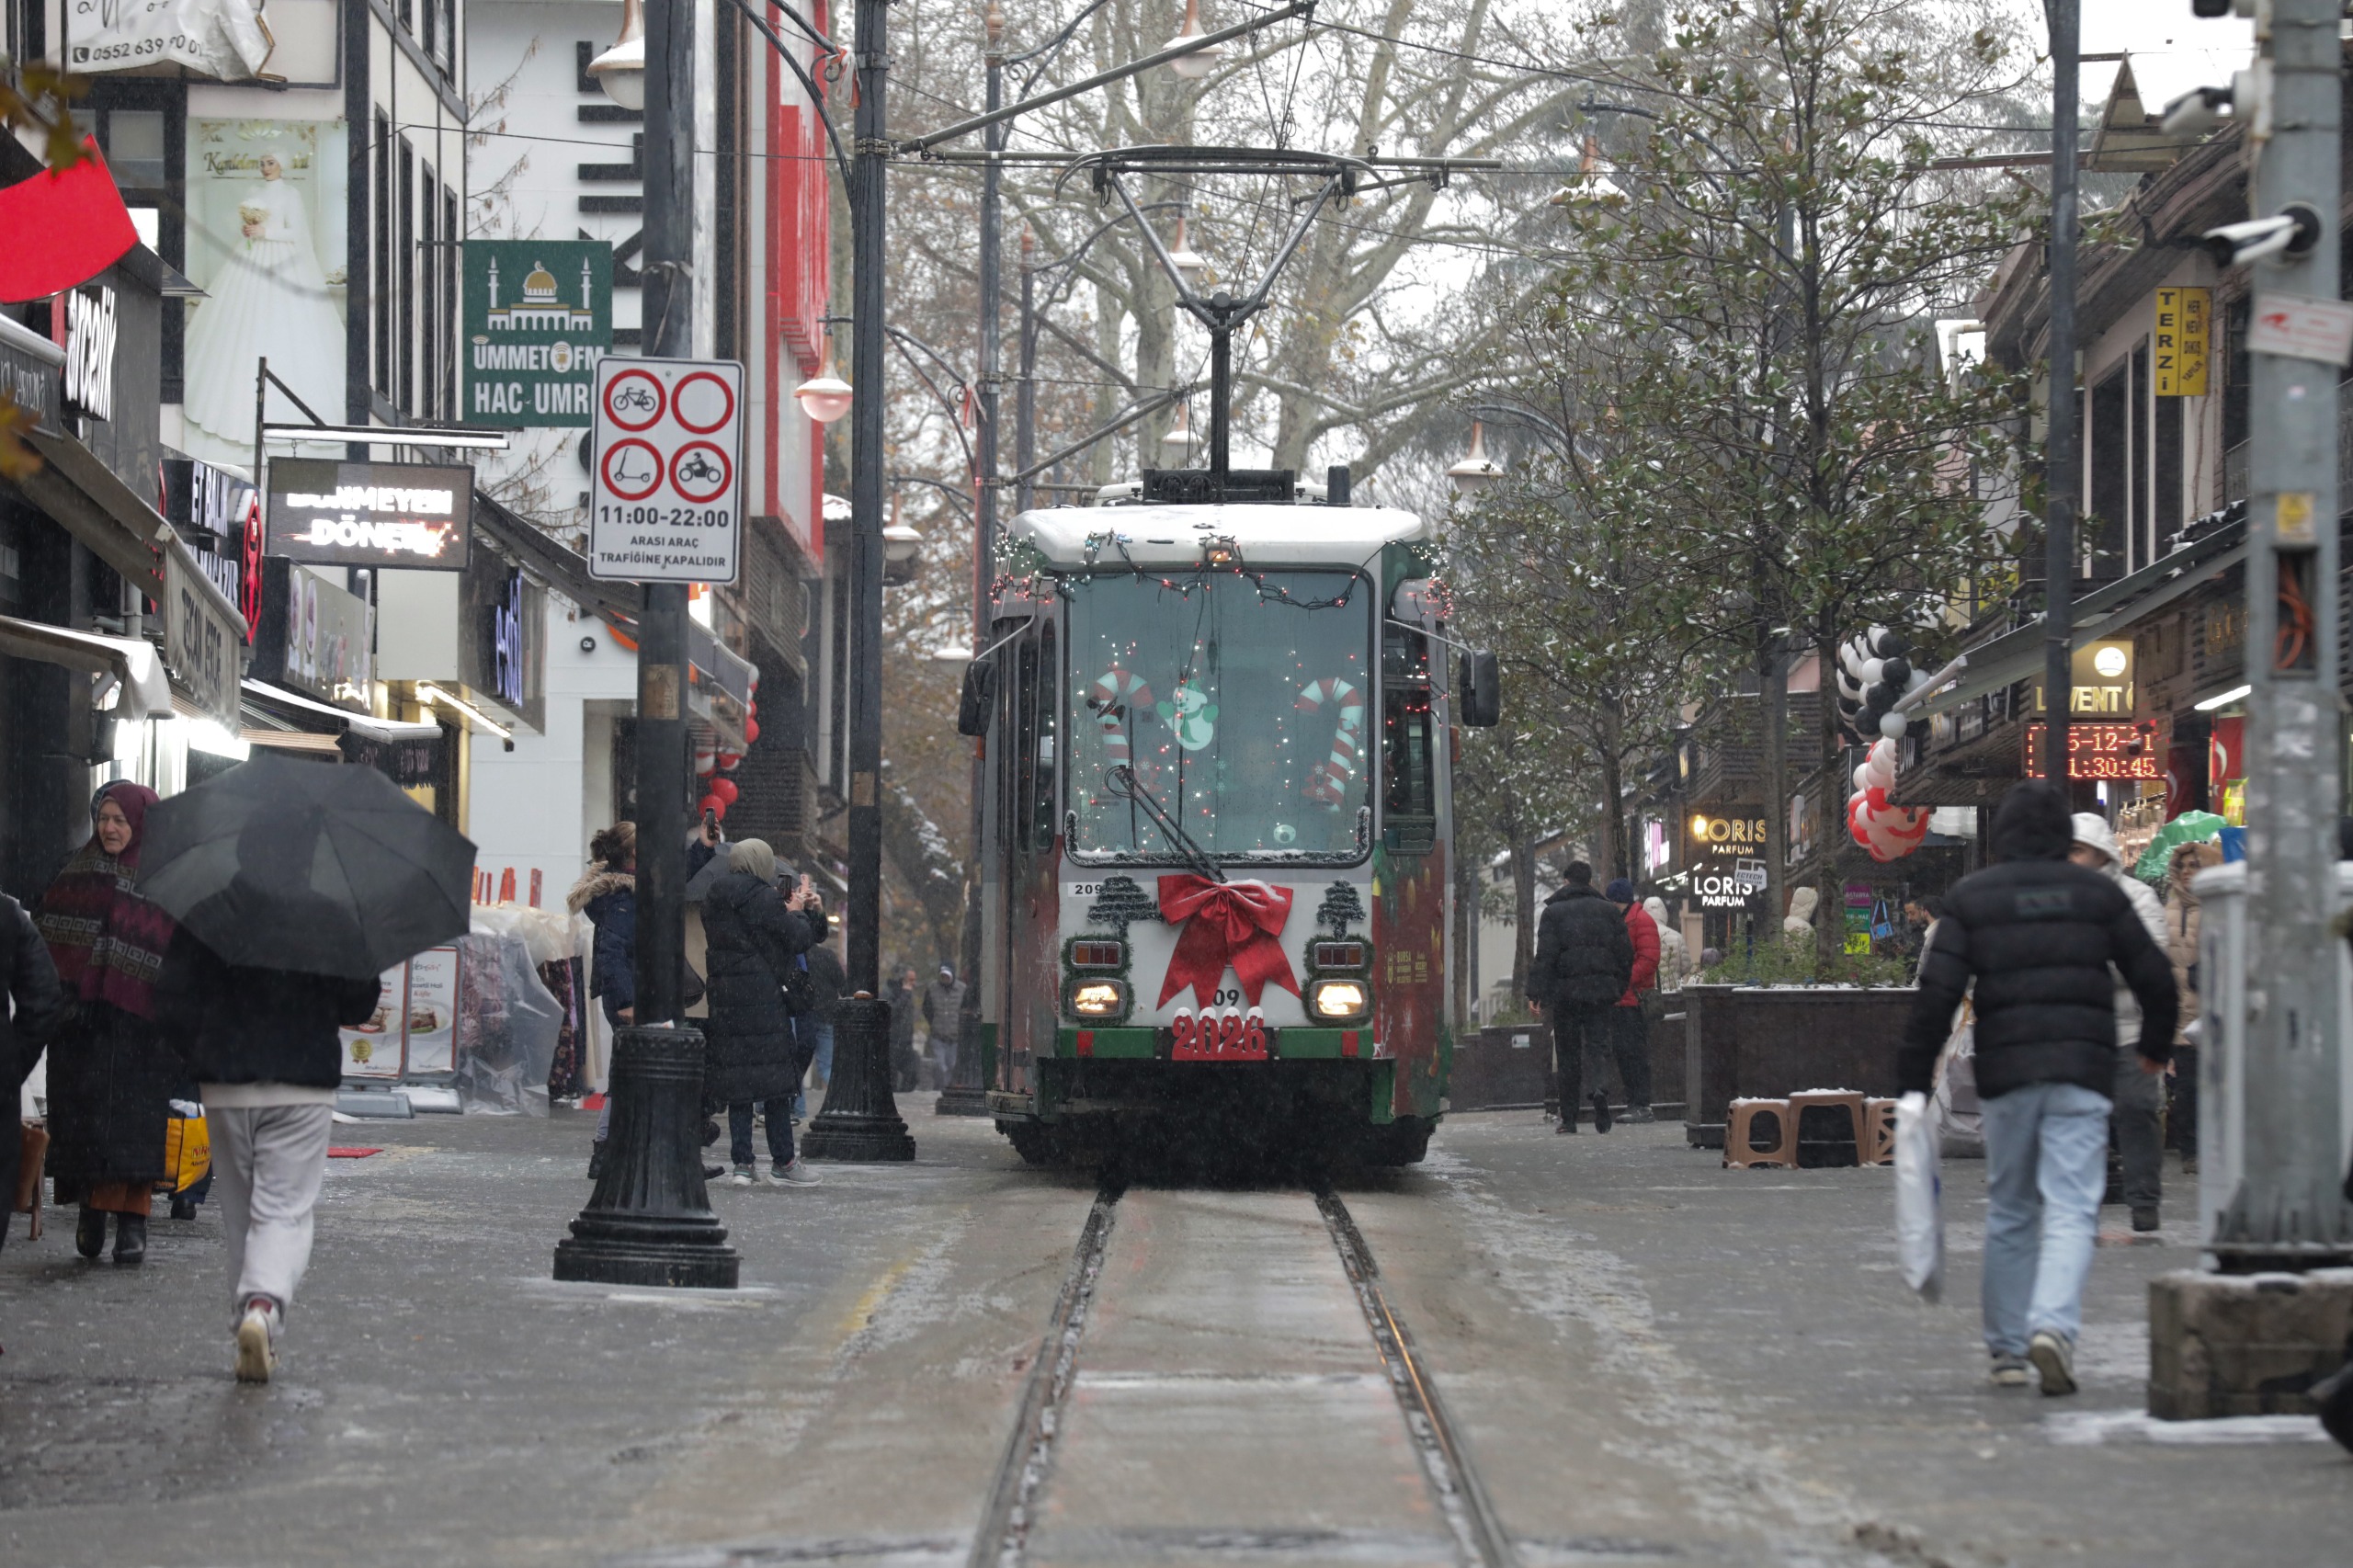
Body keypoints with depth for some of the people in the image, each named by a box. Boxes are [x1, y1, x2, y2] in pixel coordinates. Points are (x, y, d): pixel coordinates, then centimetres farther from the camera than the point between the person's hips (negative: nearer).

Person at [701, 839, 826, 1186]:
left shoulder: (713, 900, 11)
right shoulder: (764, 899, -12)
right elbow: (798, 939, -9)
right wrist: (797, 910, 9)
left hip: (722, 998, 6)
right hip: (762, 997, -6)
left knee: (736, 1081, 8)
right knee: (775, 1079, 2)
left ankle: (742, 1163, 4)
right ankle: (783, 1162, 5)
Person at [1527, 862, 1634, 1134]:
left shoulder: (1552, 912, 0)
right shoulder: (1609, 910, 8)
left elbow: (1545, 957, -7)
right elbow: (1625, 954, 7)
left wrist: (1537, 994, -6)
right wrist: (1620, 988, 14)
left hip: (1565, 990, -2)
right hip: (1602, 992, 2)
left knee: (1568, 1055, 4)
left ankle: (1569, 1118, 2)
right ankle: (1602, 1115, -9)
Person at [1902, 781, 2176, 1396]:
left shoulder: (1970, 897, 5)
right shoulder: (2097, 893, 6)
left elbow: (1937, 994, -4)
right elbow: (2155, 978, 8)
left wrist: (1912, 1083, 0)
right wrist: (2156, 1046, 27)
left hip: (2005, 1073, 1)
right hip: (2082, 1070, -1)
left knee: (2010, 1212, 14)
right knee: (2071, 1211, -6)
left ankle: (2007, 1349, 19)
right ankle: (2053, 1325, -28)